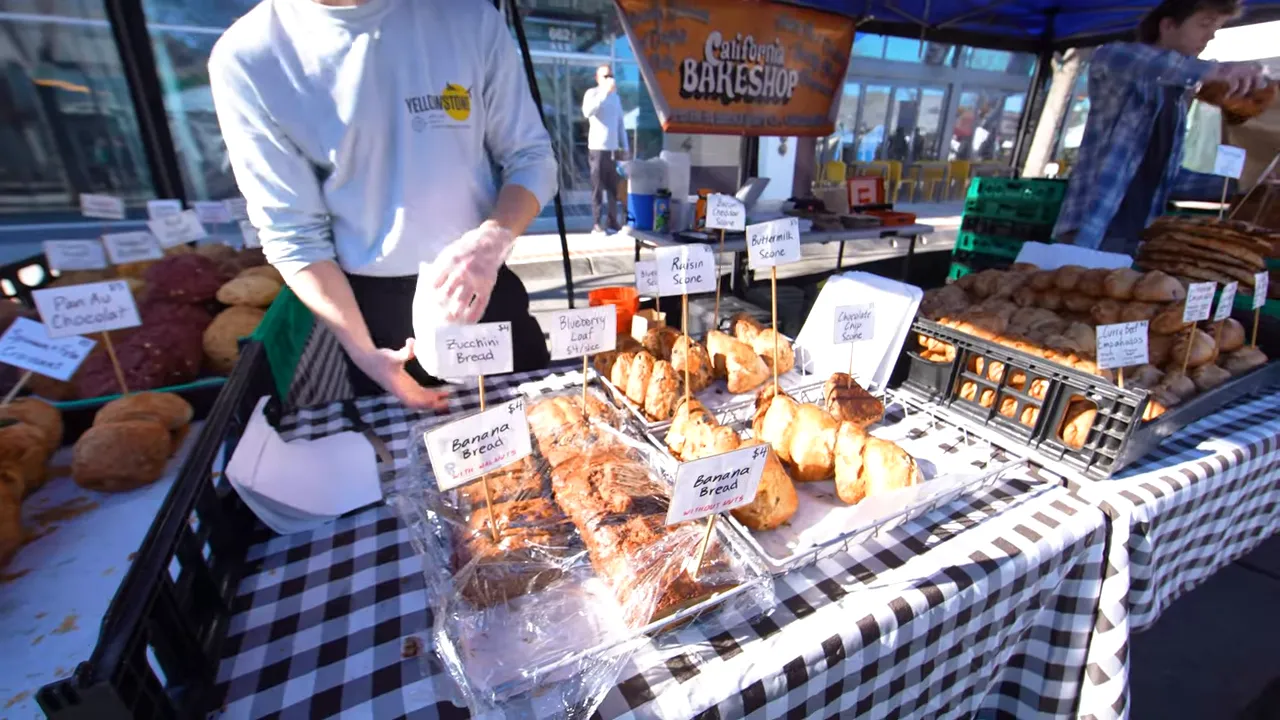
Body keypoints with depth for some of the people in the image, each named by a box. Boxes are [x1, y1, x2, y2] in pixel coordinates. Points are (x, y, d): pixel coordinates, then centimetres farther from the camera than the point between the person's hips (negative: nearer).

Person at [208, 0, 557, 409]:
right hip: (371, 306, 0)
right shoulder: (245, 58, -9)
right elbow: (294, 235, -7)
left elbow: (531, 156, -5)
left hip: (484, 285, 1)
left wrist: (493, 238, -25)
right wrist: (363, 351, -14)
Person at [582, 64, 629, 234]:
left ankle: (613, 221, 11)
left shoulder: (616, 96, 18)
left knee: (613, 188, 5)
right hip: (598, 148, -5)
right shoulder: (592, 93, -1)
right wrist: (605, 92, -23)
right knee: (598, 188, -6)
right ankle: (596, 224, -4)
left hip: (613, 148, 5)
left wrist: (625, 146, 13)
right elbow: (587, 112, -22)